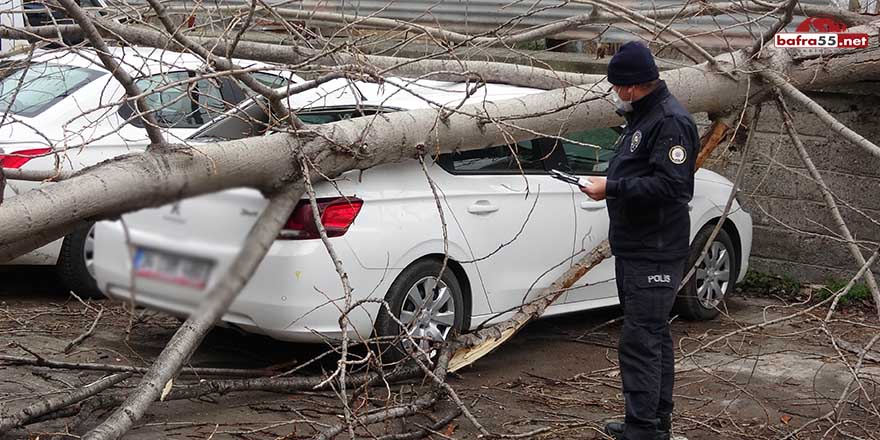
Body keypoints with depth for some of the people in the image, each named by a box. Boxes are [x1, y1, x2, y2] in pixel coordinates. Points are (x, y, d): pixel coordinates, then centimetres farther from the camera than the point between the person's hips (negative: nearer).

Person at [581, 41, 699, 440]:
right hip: (634, 248, 11)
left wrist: (613, 188, -21)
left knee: (640, 341, -11)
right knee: (654, 336, 17)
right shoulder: (642, 117, 16)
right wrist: (607, 183, 10)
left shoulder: (670, 121, -17)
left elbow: (670, 185, -25)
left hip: (655, 254, -11)